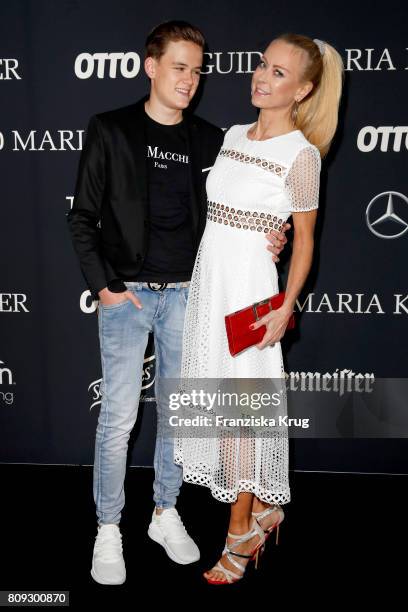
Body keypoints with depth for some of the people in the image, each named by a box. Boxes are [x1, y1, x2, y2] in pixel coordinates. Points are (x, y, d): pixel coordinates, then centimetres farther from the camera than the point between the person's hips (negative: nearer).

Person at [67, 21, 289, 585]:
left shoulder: (209, 141, 8)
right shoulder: (111, 130, -1)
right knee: (118, 417, -1)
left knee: (177, 410, 11)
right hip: (126, 294, -3)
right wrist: (101, 285, -9)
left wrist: (263, 242, -8)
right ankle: (108, 529, 18)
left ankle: (166, 514, 30)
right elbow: (83, 217, -1)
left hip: (186, 294, 3)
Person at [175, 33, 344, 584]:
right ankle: (263, 505, 31)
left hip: (251, 288, -7)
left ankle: (241, 528, 19)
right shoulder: (233, 135, 10)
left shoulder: (302, 153, -8)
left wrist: (286, 307, -14)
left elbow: (304, 239, -7)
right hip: (209, 281, 7)